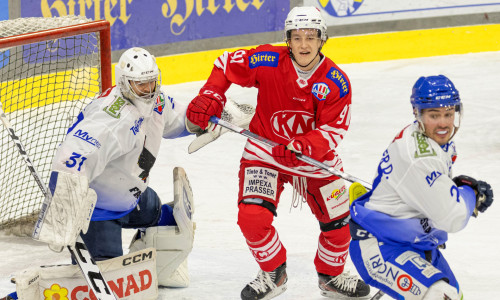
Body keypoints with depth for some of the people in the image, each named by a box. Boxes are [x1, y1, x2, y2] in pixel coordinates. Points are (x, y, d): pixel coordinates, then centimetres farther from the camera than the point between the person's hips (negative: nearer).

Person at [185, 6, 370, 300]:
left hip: (315, 158, 1)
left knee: (338, 223, 4)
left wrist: (300, 147, -35)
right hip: (265, 152, -1)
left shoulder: (337, 82, -17)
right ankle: (274, 273, 8)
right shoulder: (267, 62, -18)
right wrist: (209, 98, -16)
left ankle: (331, 275, 34)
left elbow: (333, 131, -19)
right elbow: (227, 65, -4)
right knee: (252, 217, -18)